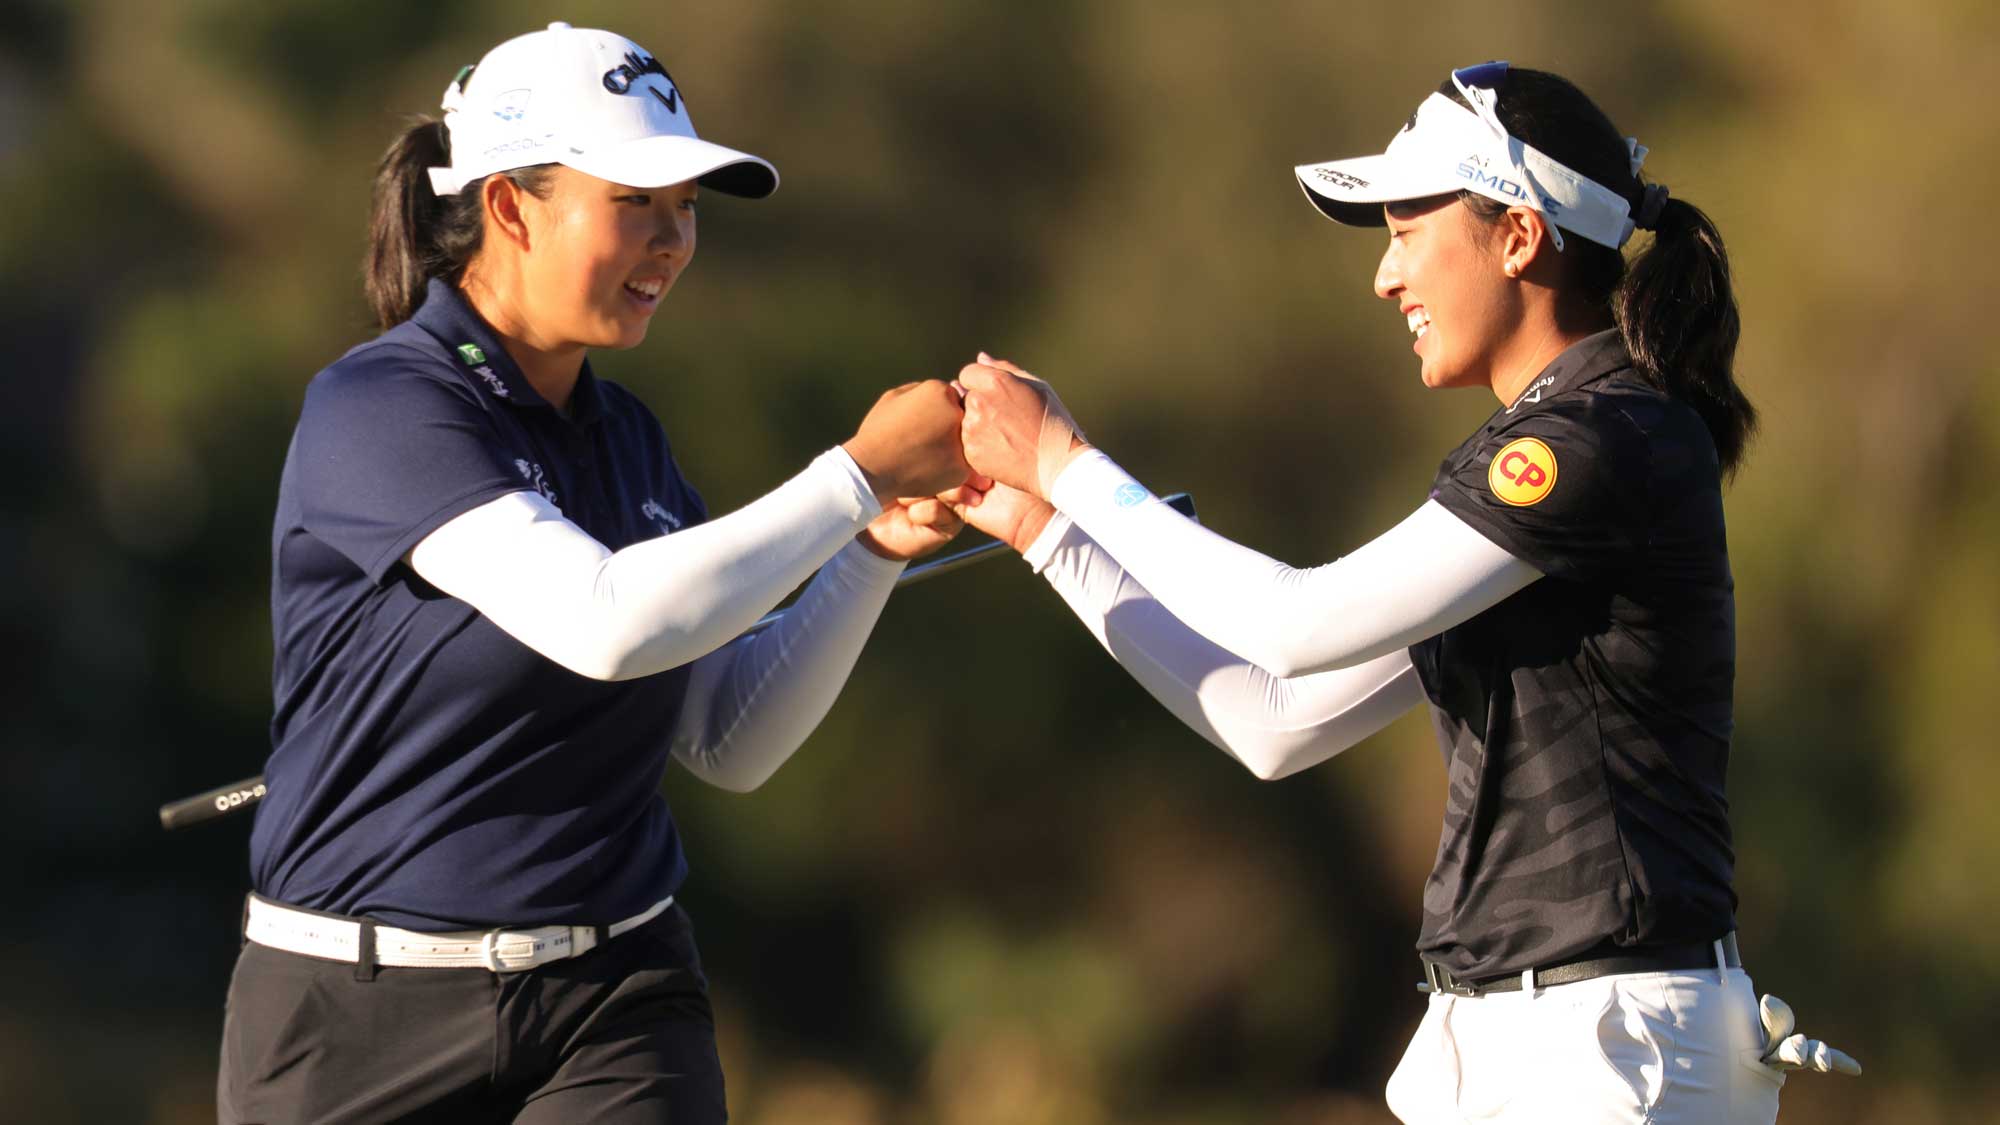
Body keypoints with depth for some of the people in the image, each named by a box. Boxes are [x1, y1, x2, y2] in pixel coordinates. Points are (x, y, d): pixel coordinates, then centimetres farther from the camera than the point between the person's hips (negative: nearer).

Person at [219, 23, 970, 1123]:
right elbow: (606, 622, -26)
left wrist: (874, 552, -1)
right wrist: (860, 474, -18)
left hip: (619, 1002, 5)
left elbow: (730, 743, 12)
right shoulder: (376, 410, -12)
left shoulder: (627, 439, 11)